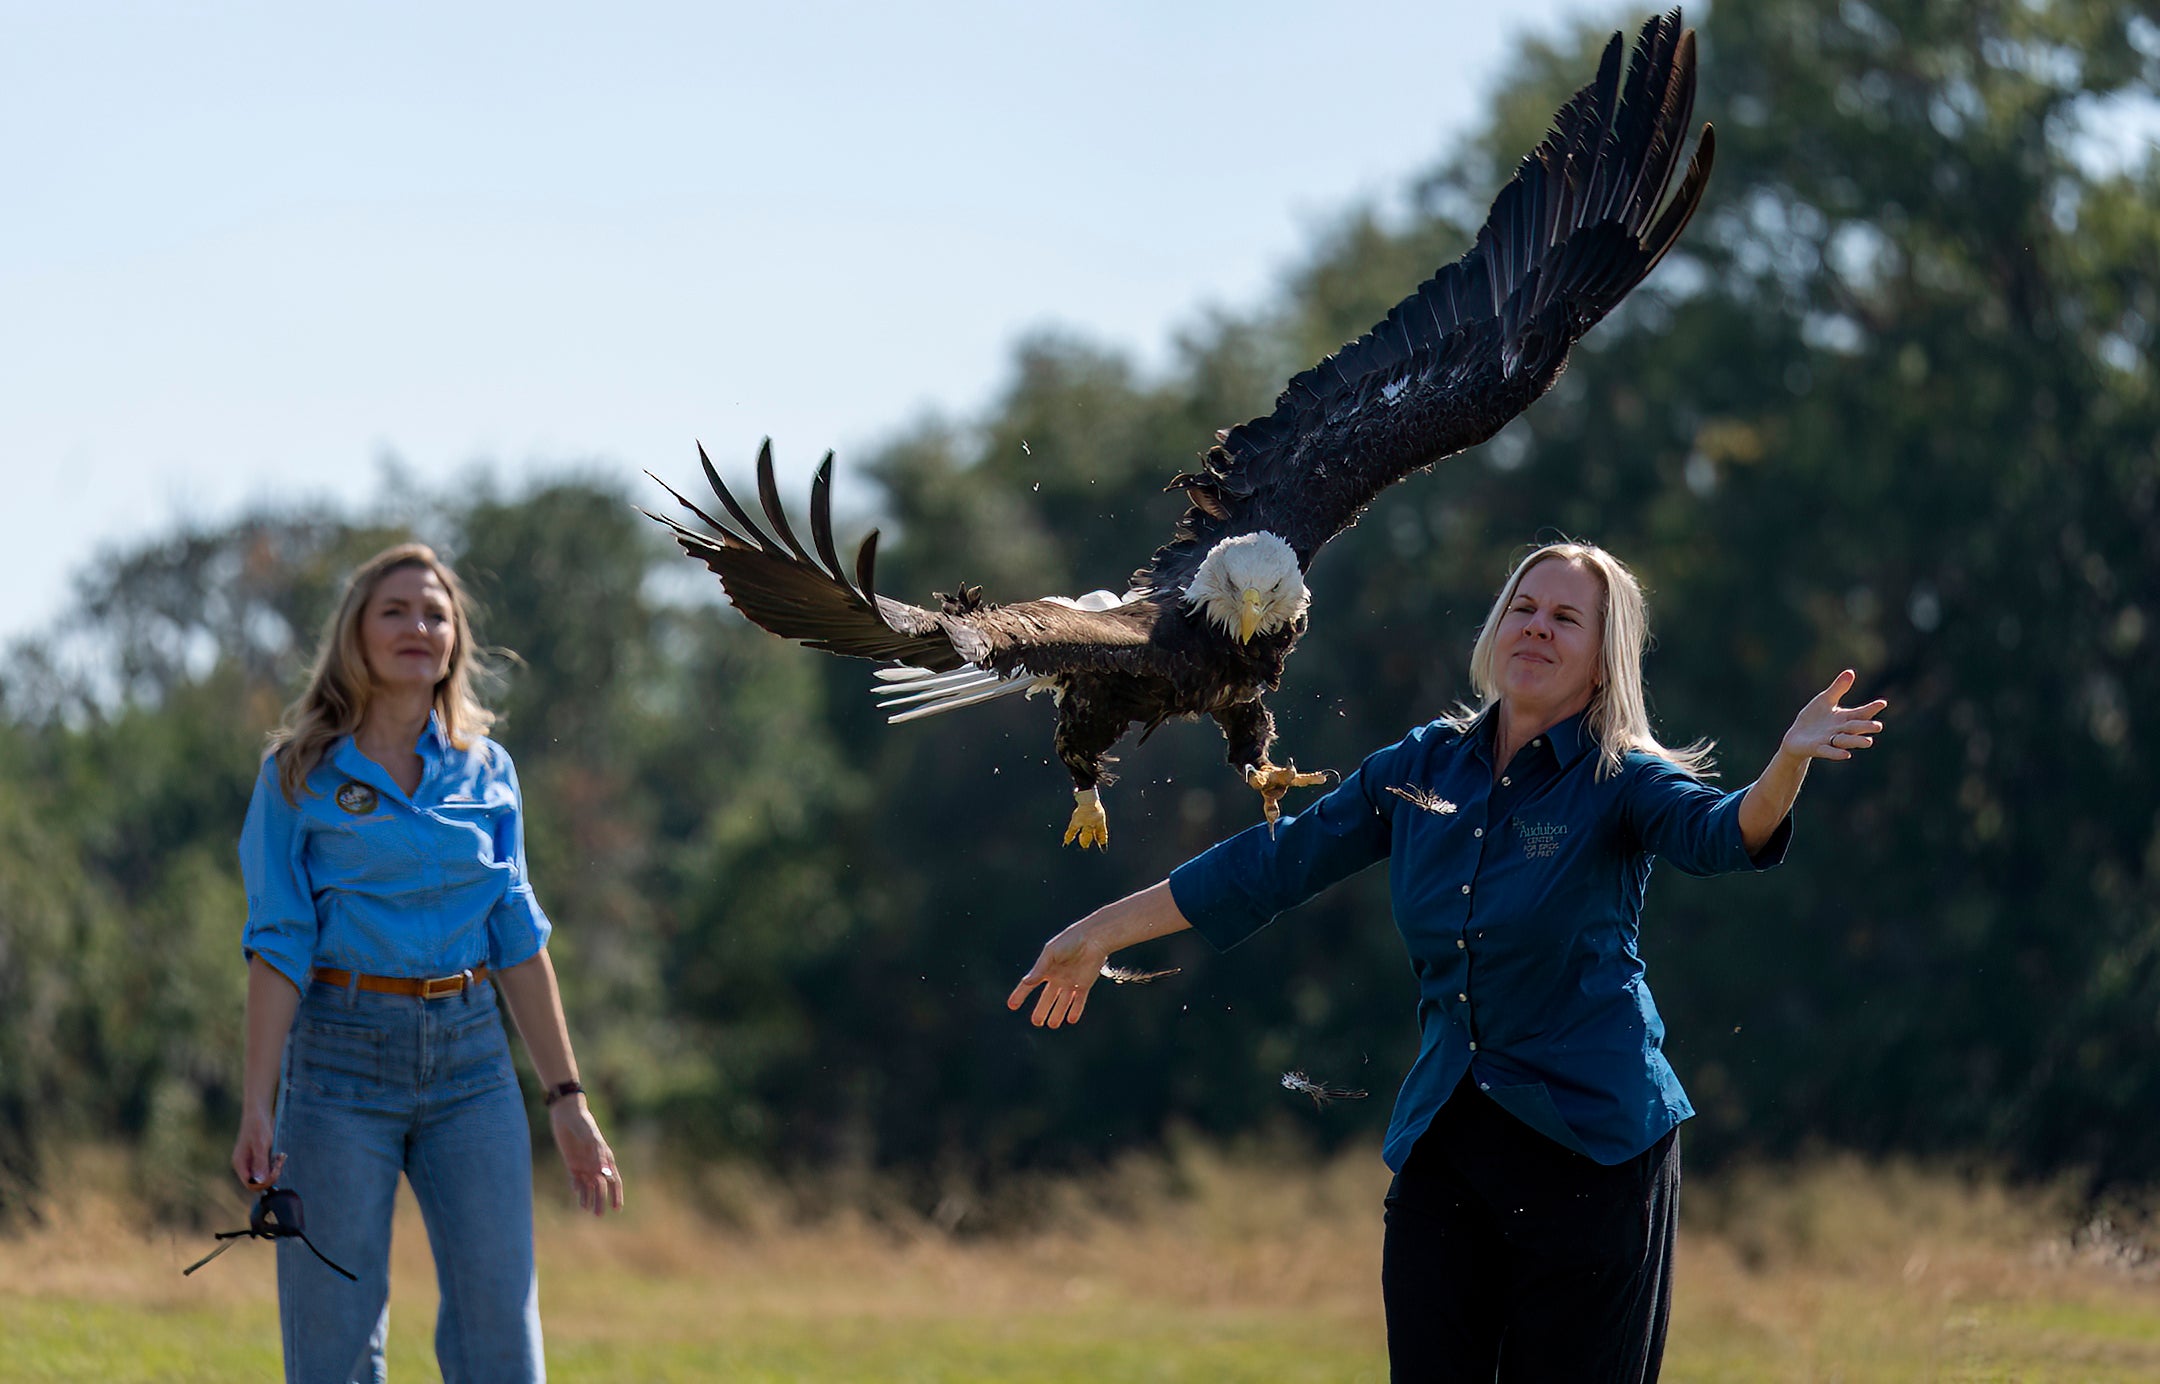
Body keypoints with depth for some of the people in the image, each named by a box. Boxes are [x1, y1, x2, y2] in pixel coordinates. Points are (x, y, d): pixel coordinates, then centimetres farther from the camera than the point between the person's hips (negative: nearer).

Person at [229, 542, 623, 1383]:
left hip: (470, 1058, 3)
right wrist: (257, 1105, -11)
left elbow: (517, 937, 11)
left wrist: (567, 1099, 8)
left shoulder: (486, 772, 9)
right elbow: (279, 945, -4)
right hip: (341, 1057, -3)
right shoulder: (299, 776, -1)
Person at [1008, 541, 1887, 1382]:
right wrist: (1100, 933, 19)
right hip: (1443, 1145, 4)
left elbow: (1723, 832, -25)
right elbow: (1275, 864, 15)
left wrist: (1789, 762, -47)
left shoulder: (1619, 782, -5)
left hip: (1587, 1150, -4)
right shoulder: (1421, 768, 8)